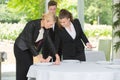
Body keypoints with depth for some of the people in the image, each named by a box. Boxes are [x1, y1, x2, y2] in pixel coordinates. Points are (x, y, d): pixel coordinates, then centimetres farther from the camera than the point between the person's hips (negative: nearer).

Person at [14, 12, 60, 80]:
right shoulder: (32, 25, -30)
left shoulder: (46, 28, -8)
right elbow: (29, 42, -30)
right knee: (23, 71, -8)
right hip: (20, 48, -7)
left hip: (29, 48, 7)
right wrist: (38, 56, -30)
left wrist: (56, 55, -13)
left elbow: (49, 41, -5)